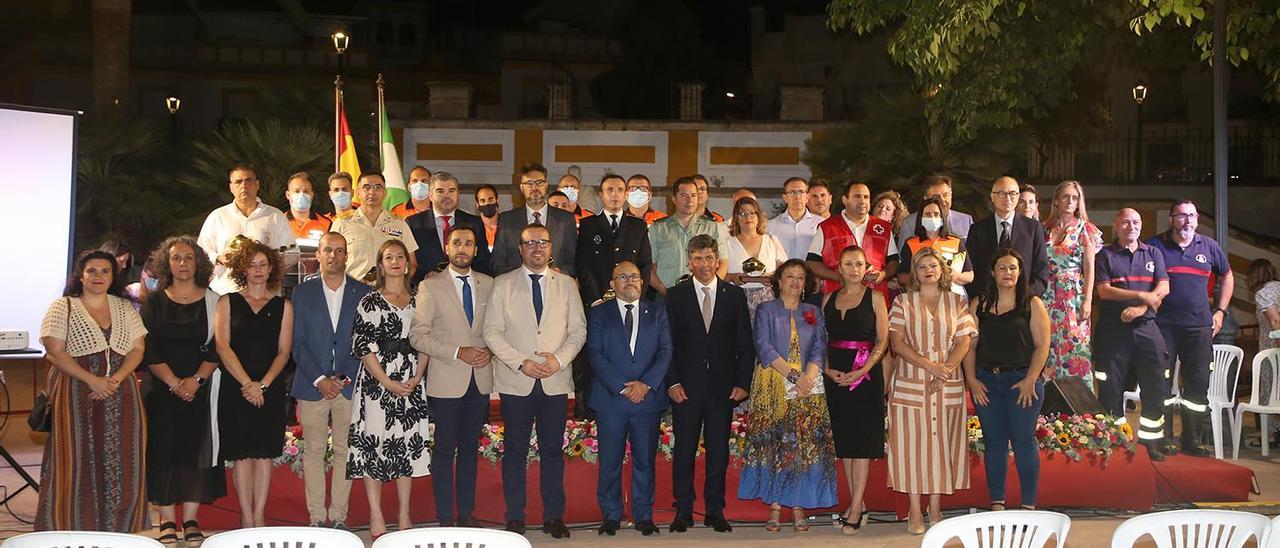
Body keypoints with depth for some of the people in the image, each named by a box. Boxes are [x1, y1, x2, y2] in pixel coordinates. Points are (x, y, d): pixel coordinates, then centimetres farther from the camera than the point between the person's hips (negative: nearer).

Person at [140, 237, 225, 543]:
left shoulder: (213, 302, 6)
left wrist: (196, 380, -12)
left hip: (201, 389, 0)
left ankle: (191, 520, 6)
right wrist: (173, 382, -11)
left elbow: (217, 348, 0)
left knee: (197, 449, -1)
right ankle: (167, 521, 6)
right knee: (163, 451, -2)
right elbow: (149, 351, 0)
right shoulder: (154, 303, 6)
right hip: (162, 389, 0)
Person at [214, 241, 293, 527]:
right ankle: (246, 518, 4)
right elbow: (222, 346, -3)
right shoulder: (228, 302, 6)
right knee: (243, 453, -2)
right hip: (235, 387, -1)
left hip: (270, 389, 1)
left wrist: (263, 384, -11)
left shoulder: (283, 306, 8)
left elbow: (284, 351, 3)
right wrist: (247, 383, -13)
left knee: (264, 452, 2)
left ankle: (259, 516, 8)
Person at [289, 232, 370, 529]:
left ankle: (338, 515, 9)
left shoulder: (363, 293, 6)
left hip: (350, 384, 0)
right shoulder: (302, 292, 7)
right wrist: (319, 379, -9)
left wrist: (346, 377, -8)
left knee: (345, 451, 2)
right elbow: (298, 343, 2)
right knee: (314, 451, 2)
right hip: (312, 384, 0)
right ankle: (317, 516, 9)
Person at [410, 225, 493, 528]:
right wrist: (457, 353, -16)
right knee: (445, 449, 2)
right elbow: (418, 335, -8)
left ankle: (466, 512, 20)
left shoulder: (488, 284, 9)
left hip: (479, 379, 4)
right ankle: (445, 517, 9)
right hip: (446, 380, -3)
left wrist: (489, 351, -6)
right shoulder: (430, 286, -2)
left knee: (470, 447, 11)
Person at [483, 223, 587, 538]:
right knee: (515, 450, 3)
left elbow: (578, 330, 8)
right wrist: (520, 362, -11)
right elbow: (492, 332, -1)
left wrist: (560, 359, -9)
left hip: (556, 381, 1)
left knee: (553, 450, 5)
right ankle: (515, 518, 10)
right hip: (515, 382, -1)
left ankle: (553, 517, 12)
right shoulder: (503, 285, 5)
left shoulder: (566, 285, 11)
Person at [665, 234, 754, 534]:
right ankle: (683, 512, 10)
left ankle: (715, 511, 13)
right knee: (684, 449, 2)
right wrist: (672, 382, -7)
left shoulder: (735, 295, 7)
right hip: (686, 385, -1)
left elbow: (745, 343, 6)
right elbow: (669, 343, 2)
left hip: (723, 386, 1)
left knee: (719, 450, 5)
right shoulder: (675, 296, 4)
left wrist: (743, 383, -1)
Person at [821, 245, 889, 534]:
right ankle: (857, 504, 16)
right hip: (835, 375, 5)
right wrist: (827, 369, -5)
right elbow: (820, 340, 11)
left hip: (866, 374, -4)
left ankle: (856, 508, -5)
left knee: (862, 438, -6)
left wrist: (862, 371, -16)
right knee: (843, 438, 7)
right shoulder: (829, 299, 12)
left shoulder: (874, 298, 1)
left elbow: (882, 340, -5)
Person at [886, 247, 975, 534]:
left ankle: (935, 509, 11)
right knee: (912, 443, -2)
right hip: (910, 384, -1)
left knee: (941, 443, 4)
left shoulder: (956, 301, 9)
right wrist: (929, 365, -15)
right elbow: (897, 342, -4)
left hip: (949, 386, 2)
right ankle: (915, 512, 4)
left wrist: (946, 369, -14)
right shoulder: (903, 301, 4)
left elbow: (964, 341, 2)